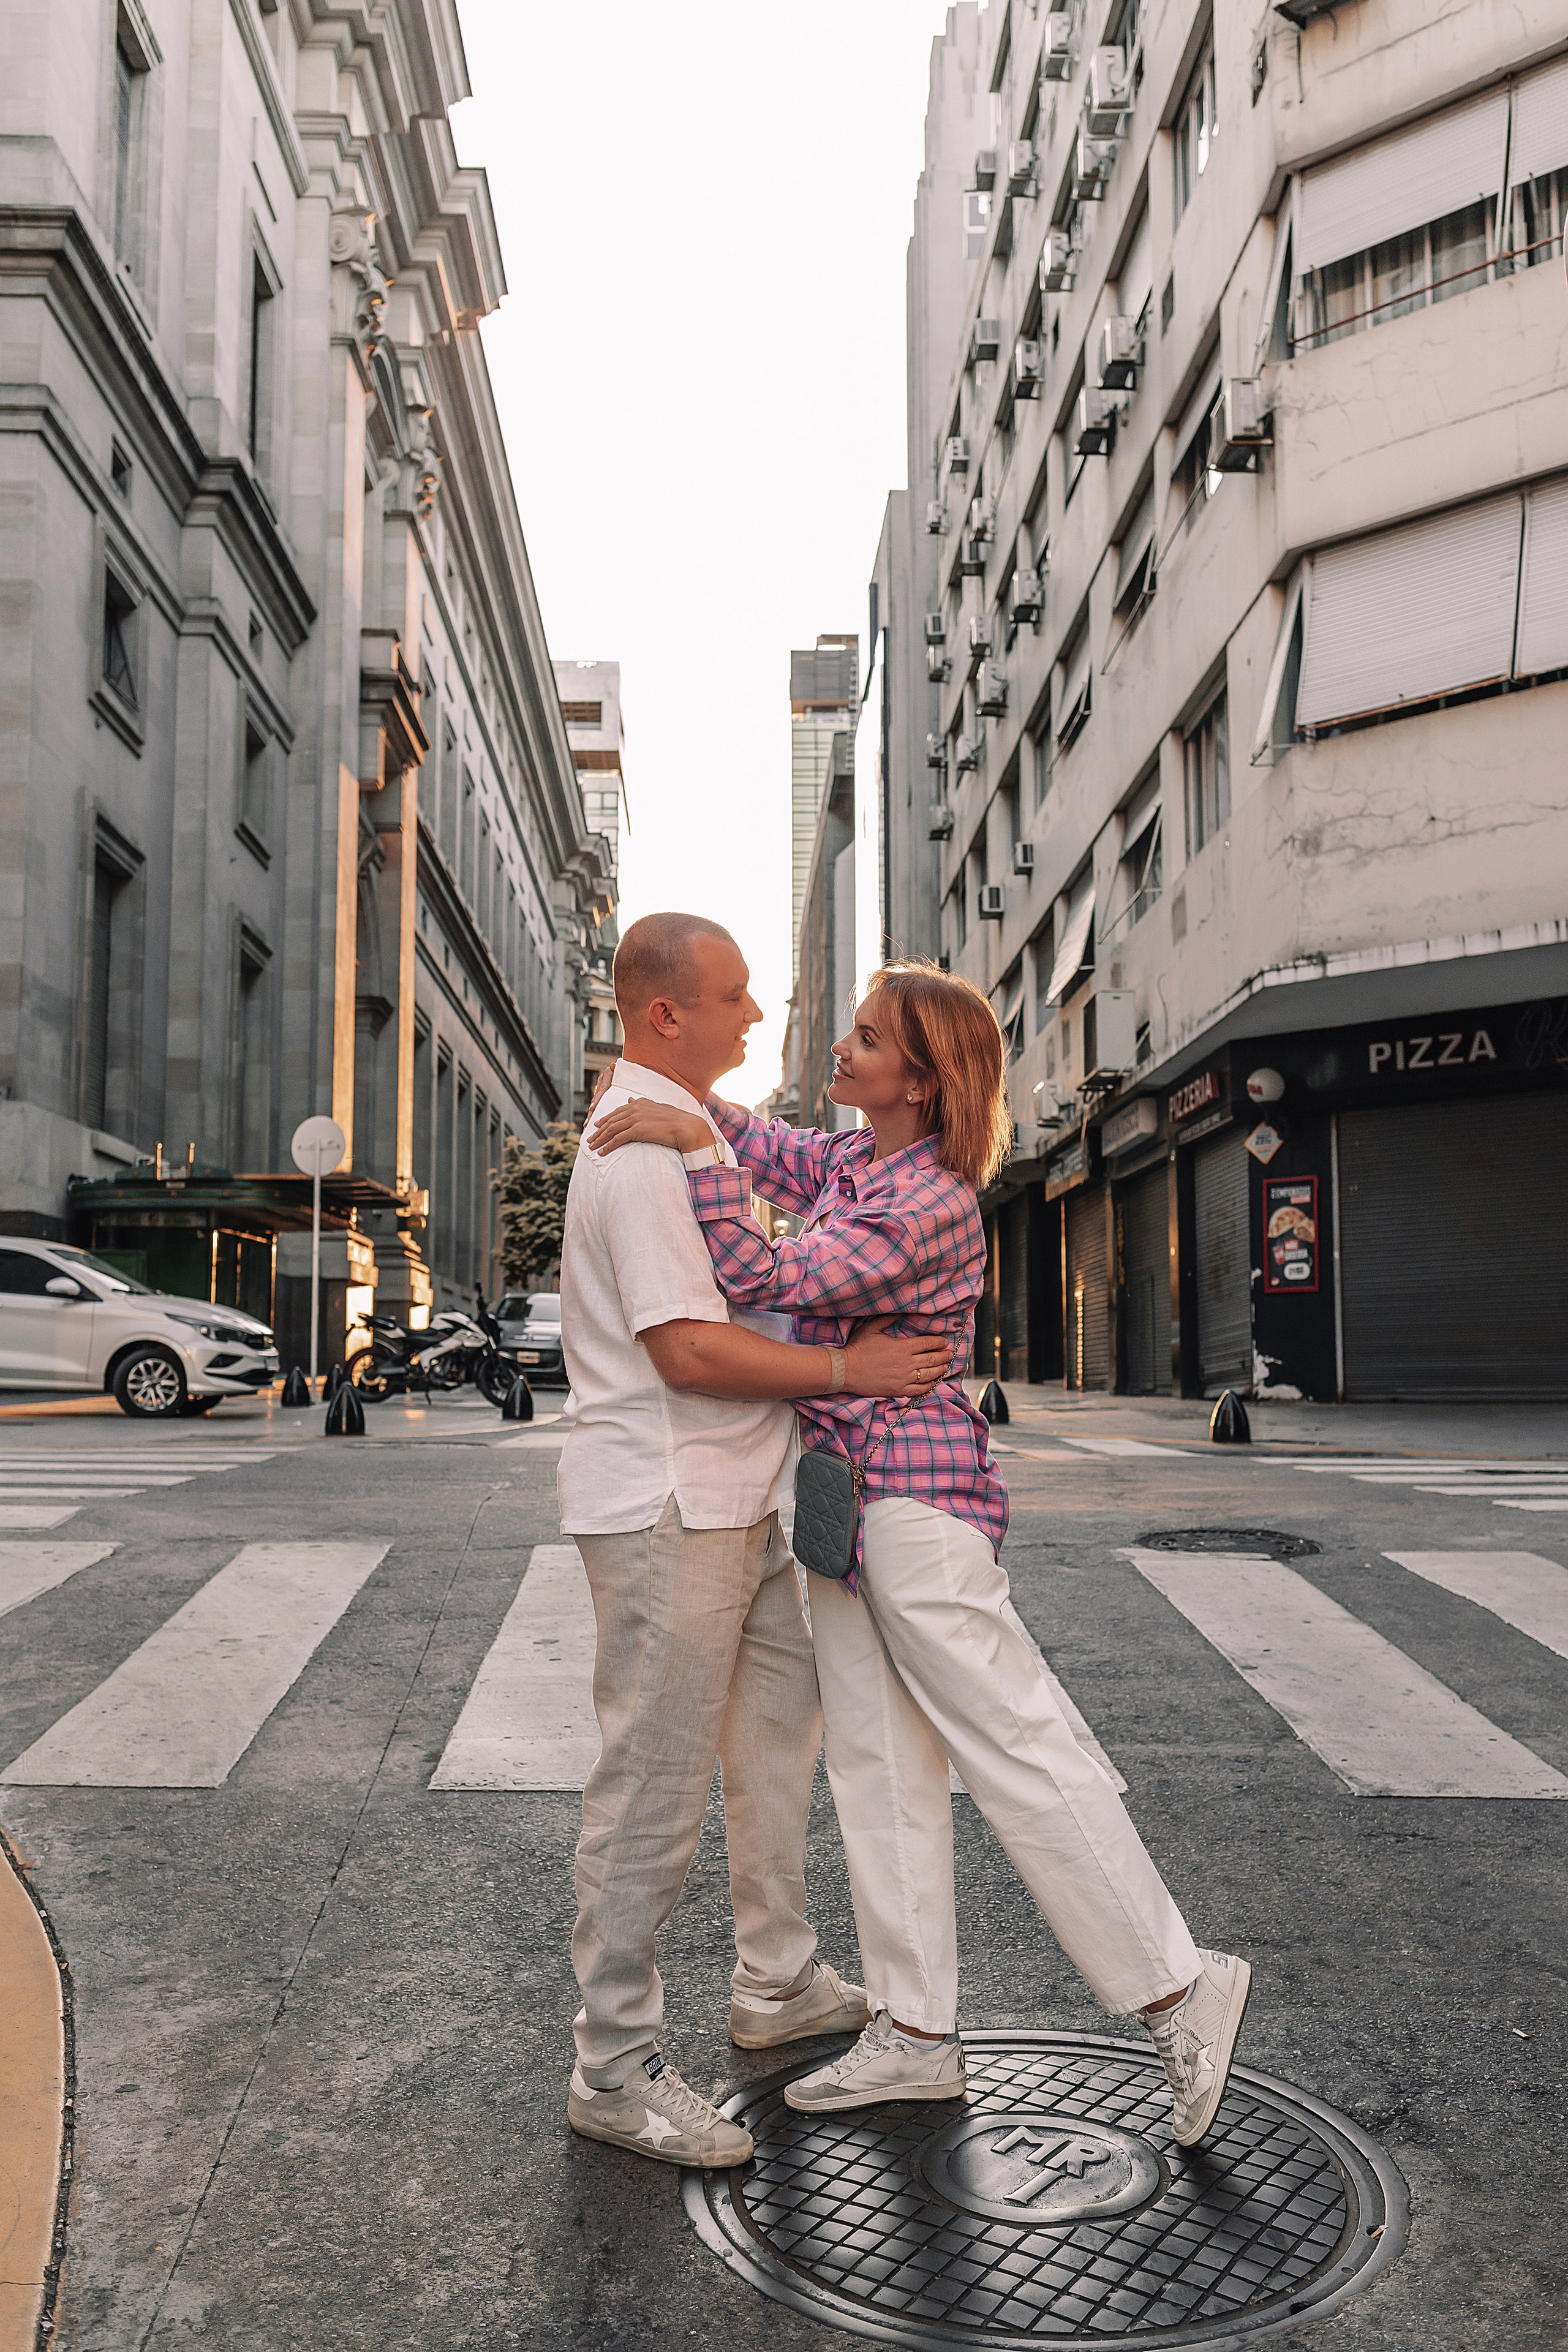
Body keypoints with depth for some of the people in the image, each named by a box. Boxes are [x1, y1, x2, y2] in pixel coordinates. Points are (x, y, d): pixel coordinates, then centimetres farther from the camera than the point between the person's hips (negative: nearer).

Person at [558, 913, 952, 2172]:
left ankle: (778, 1984, 36)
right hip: (664, 1510, -11)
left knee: (782, 1719, 20)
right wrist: (849, 1369, -18)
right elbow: (688, 1350, -24)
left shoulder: (687, 1125, 15)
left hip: (728, 1500, 11)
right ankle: (616, 2071, 12)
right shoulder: (643, 1147, -19)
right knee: (655, 1787, -2)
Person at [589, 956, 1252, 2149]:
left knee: (1016, 1751, -3)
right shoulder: (854, 1158, 10)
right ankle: (917, 2036, 22)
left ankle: (1181, 1987, 12)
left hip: (914, 1502, -10)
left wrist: (693, 1145, -24)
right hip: (849, 1504, 10)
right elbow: (769, 1152, 28)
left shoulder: (928, 1203, -19)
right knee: (879, 1765, 12)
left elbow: (761, 1278, -24)